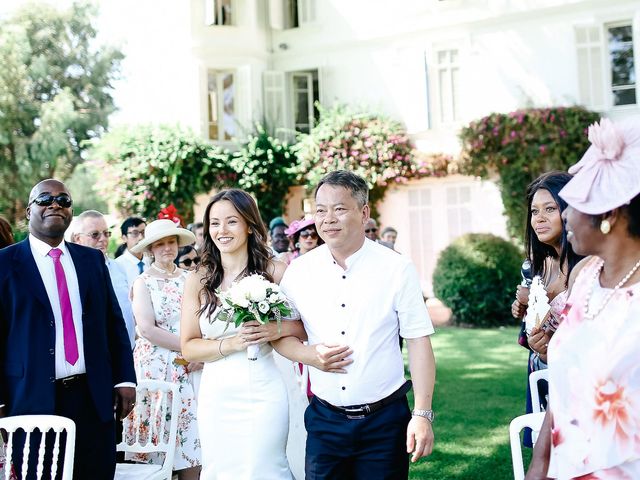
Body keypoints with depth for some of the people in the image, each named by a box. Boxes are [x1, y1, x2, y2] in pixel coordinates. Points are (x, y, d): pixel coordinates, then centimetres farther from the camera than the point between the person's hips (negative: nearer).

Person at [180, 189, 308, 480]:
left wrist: (279, 330, -18)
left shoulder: (276, 272, -3)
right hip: (217, 396, 2)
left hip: (264, 393, -2)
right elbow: (188, 348, 1)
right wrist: (232, 344, -14)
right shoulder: (198, 281, 2)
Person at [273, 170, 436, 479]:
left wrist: (422, 415, -12)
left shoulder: (397, 269, -8)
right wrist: (310, 355, -12)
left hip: (385, 421, -2)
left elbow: (418, 342, -7)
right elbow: (280, 335, 8)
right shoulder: (299, 272, -1)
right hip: (324, 420, 2)